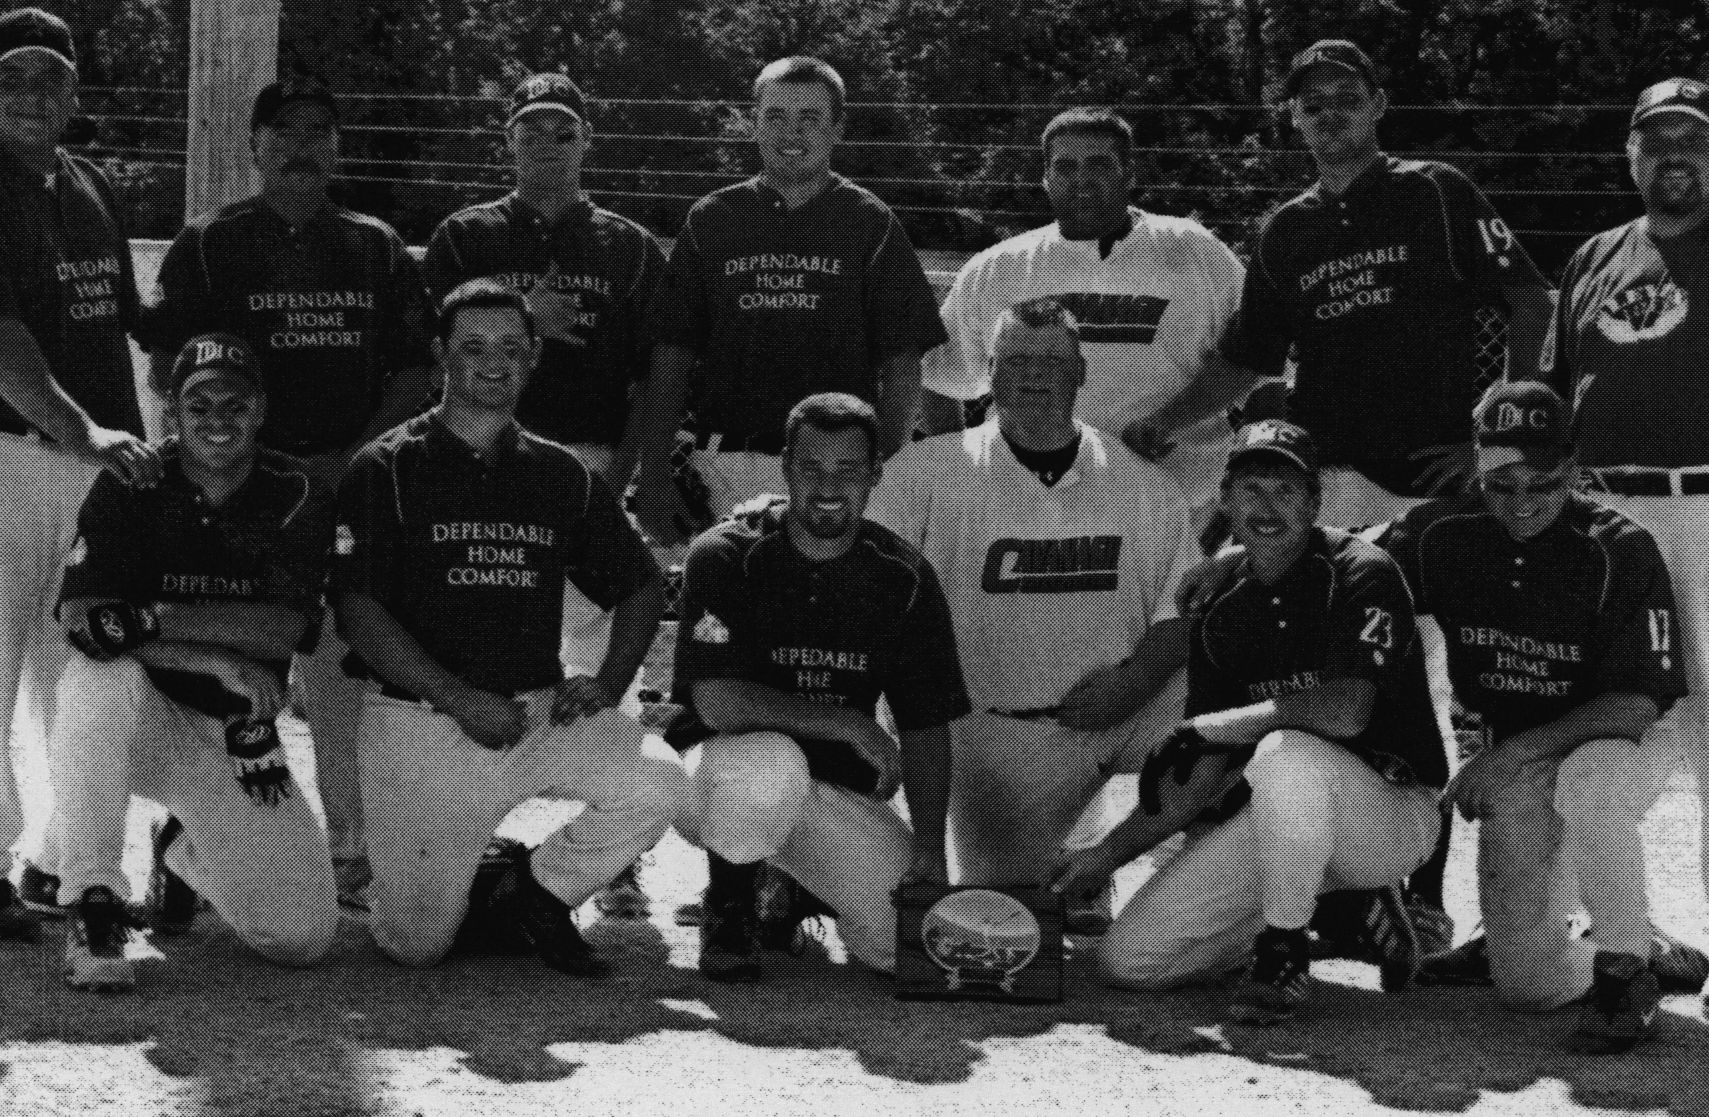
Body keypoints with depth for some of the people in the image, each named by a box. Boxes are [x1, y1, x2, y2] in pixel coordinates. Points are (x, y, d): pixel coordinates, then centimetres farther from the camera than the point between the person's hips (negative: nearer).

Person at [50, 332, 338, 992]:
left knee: (303, 936, -7)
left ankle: (185, 852, 27)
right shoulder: (130, 488, -7)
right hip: (139, 713, -2)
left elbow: (284, 632, -16)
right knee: (102, 682, -40)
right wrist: (225, 665, -26)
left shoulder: (296, 498, -4)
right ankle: (92, 911, -27)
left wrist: (152, 620, -26)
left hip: (234, 735, 2)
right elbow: (81, 621, -20)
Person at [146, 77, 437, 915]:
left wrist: (349, 459, -5)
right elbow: (171, 372, 2)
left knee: (350, 680, 0)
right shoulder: (208, 245, 8)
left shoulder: (379, 250, 15)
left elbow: (412, 375, 11)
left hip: (354, 485, 2)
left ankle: (352, 851, 5)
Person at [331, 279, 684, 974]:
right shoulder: (387, 469, -1)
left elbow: (642, 587, 21)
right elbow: (358, 611, -9)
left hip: (541, 711, 3)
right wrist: (461, 699, -18)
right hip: (420, 725, -3)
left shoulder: (562, 475, 12)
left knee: (655, 783, -24)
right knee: (417, 944, -8)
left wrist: (608, 684, 2)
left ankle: (544, 896, 3)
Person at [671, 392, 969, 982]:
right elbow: (716, 702, -24)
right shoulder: (725, 557, -13)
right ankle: (728, 900, -7)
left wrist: (929, 851, -9)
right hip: (722, 766, -4)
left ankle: (795, 887, 19)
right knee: (771, 763, -41)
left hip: (837, 792, 4)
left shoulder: (903, 579, -1)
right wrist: (847, 722, -23)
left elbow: (926, 728, 2)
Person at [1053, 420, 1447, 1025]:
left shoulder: (1360, 575, -12)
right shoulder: (1219, 616, 7)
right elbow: (1209, 780, 7)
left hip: (1393, 815, -7)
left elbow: (1345, 713, -28)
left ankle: (1284, 954, -17)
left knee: (1285, 752, -40)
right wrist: (1110, 852, -2)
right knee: (1127, 959, -5)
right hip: (1272, 821, 7)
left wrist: (1204, 729, -19)